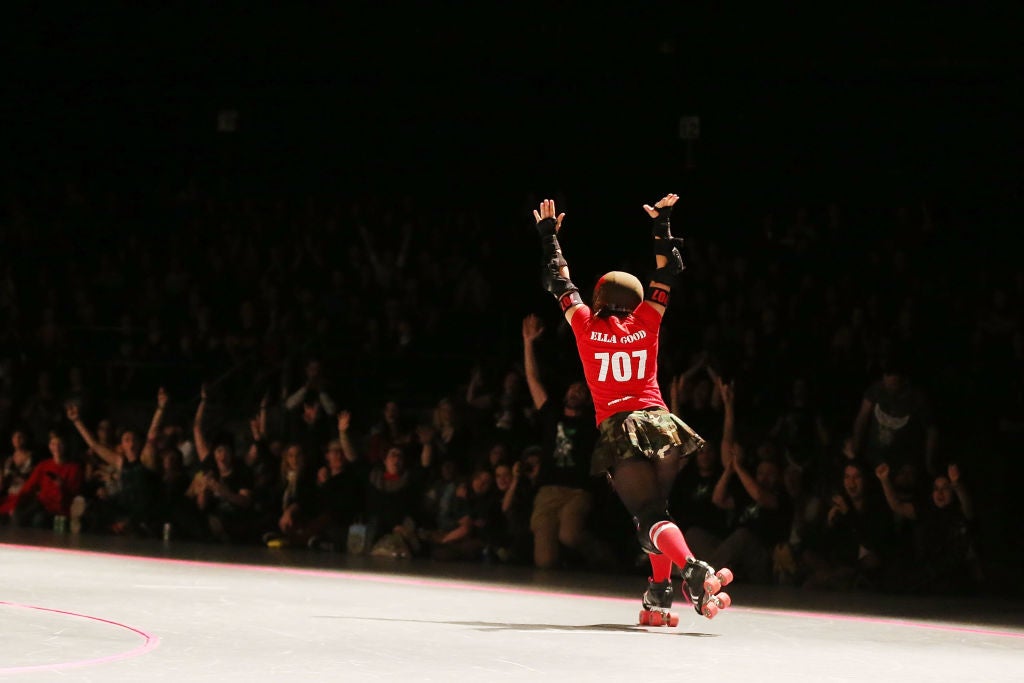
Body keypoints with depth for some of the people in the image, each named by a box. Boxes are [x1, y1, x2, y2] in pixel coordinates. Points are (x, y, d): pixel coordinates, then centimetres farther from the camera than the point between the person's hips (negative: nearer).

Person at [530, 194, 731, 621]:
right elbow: (668, 272, 17)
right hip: (660, 424, 2)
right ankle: (660, 594, 11)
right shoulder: (645, 323, 9)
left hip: (618, 431, -2)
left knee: (649, 517, -9)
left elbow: (560, 282, 18)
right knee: (655, 509, 19)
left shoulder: (586, 327, 6)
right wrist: (661, 225, 22)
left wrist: (549, 236, 27)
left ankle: (694, 571, -33)